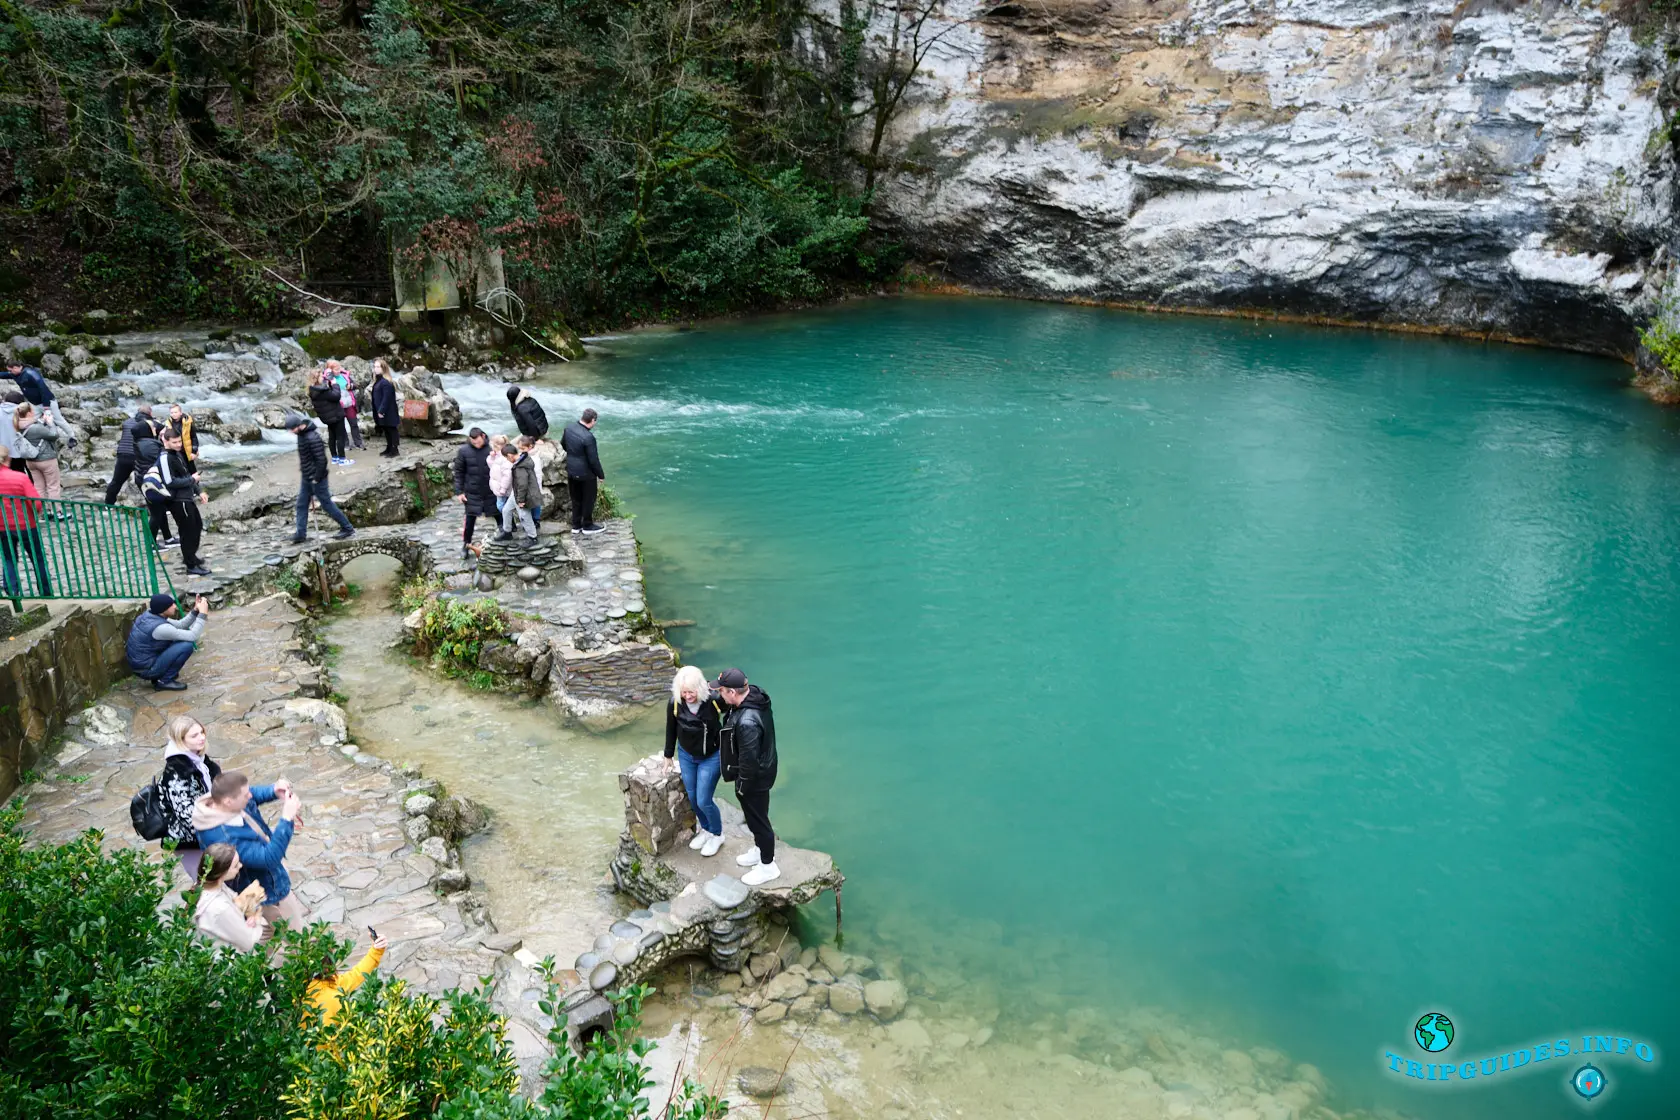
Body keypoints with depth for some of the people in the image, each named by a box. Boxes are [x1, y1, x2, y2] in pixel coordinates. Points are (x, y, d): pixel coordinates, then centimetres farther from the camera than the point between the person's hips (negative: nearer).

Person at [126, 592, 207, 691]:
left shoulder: (149, 615, 0)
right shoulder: (159, 627, -27)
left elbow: (180, 625, 9)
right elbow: (193, 636, -23)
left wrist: (195, 611, -3)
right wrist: (202, 614, -18)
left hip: (140, 664, 9)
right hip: (146, 669, -9)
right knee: (187, 645, -17)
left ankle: (158, 677, 16)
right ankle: (164, 681, -5)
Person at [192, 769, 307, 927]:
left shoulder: (220, 801, -16)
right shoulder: (225, 838, -43)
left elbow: (255, 794, 5)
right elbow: (269, 857, -41)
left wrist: (274, 790, -16)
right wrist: (287, 819, -43)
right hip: (263, 892, -9)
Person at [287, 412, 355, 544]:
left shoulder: (312, 438, -26)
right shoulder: (301, 434, 3)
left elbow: (322, 460, -25)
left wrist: (316, 478, -19)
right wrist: (302, 469, 12)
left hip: (315, 478, -9)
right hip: (306, 478, 9)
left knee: (327, 504, 1)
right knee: (301, 505, 12)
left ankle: (347, 529, 12)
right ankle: (301, 534, 19)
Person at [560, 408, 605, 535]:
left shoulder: (569, 427, -7)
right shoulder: (588, 437, -29)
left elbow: (563, 444, 11)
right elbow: (594, 460, -21)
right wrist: (601, 475, -7)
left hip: (571, 471, 7)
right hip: (586, 473, -7)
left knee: (576, 499, 20)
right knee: (588, 499, 13)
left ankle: (576, 525, 30)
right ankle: (587, 525, 25)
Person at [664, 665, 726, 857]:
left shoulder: (713, 701, -28)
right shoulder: (675, 703, -18)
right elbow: (671, 730, -2)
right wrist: (668, 756, 10)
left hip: (711, 757, -4)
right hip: (686, 756, 4)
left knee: (703, 801, -2)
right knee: (692, 798, 15)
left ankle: (717, 835, 26)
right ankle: (705, 829, 43)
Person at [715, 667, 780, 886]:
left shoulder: (747, 722, -38)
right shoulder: (754, 695, -10)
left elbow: (749, 759, -30)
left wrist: (742, 785, -16)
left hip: (755, 778, -9)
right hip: (762, 769, 9)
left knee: (757, 819, 11)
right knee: (754, 816, 28)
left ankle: (767, 866, 30)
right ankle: (760, 849, 50)